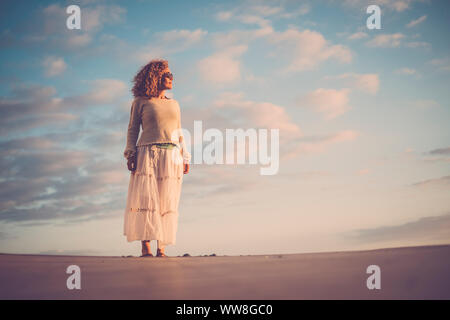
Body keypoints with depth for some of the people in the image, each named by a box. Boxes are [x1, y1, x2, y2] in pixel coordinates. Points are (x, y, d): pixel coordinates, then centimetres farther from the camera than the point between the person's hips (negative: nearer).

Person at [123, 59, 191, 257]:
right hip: (148, 155, -4)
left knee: (167, 201, -4)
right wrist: (130, 154, -6)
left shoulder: (174, 104, 21)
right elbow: (132, 129, 6)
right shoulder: (140, 102, 8)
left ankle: (161, 247, -5)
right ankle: (145, 246, -11)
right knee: (146, 198, -10)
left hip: (171, 157, 4)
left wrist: (185, 158, 12)